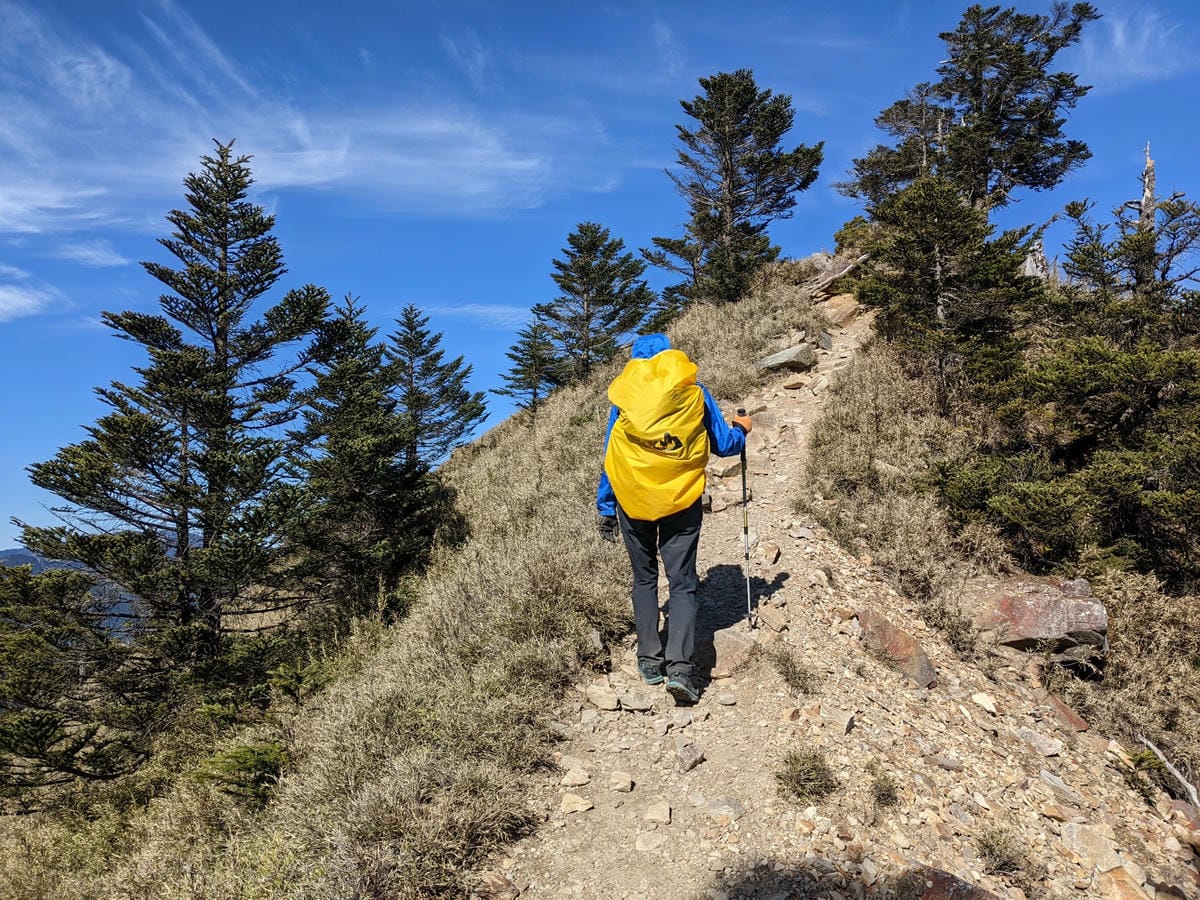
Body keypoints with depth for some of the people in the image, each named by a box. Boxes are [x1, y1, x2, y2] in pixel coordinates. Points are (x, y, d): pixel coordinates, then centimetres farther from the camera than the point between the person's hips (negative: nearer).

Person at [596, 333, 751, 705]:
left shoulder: (623, 396, 1)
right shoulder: (696, 393, 0)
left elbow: (611, 457, 4)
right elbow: (723, 446, 6)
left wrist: (606, 509, 12)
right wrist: (741, 430, 29)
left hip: (633, 501, 1)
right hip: (682, 502, -1)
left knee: (644, 579, 17)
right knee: (682, 583, 4)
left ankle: (650, 660, 20)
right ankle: (679, 666, -9)